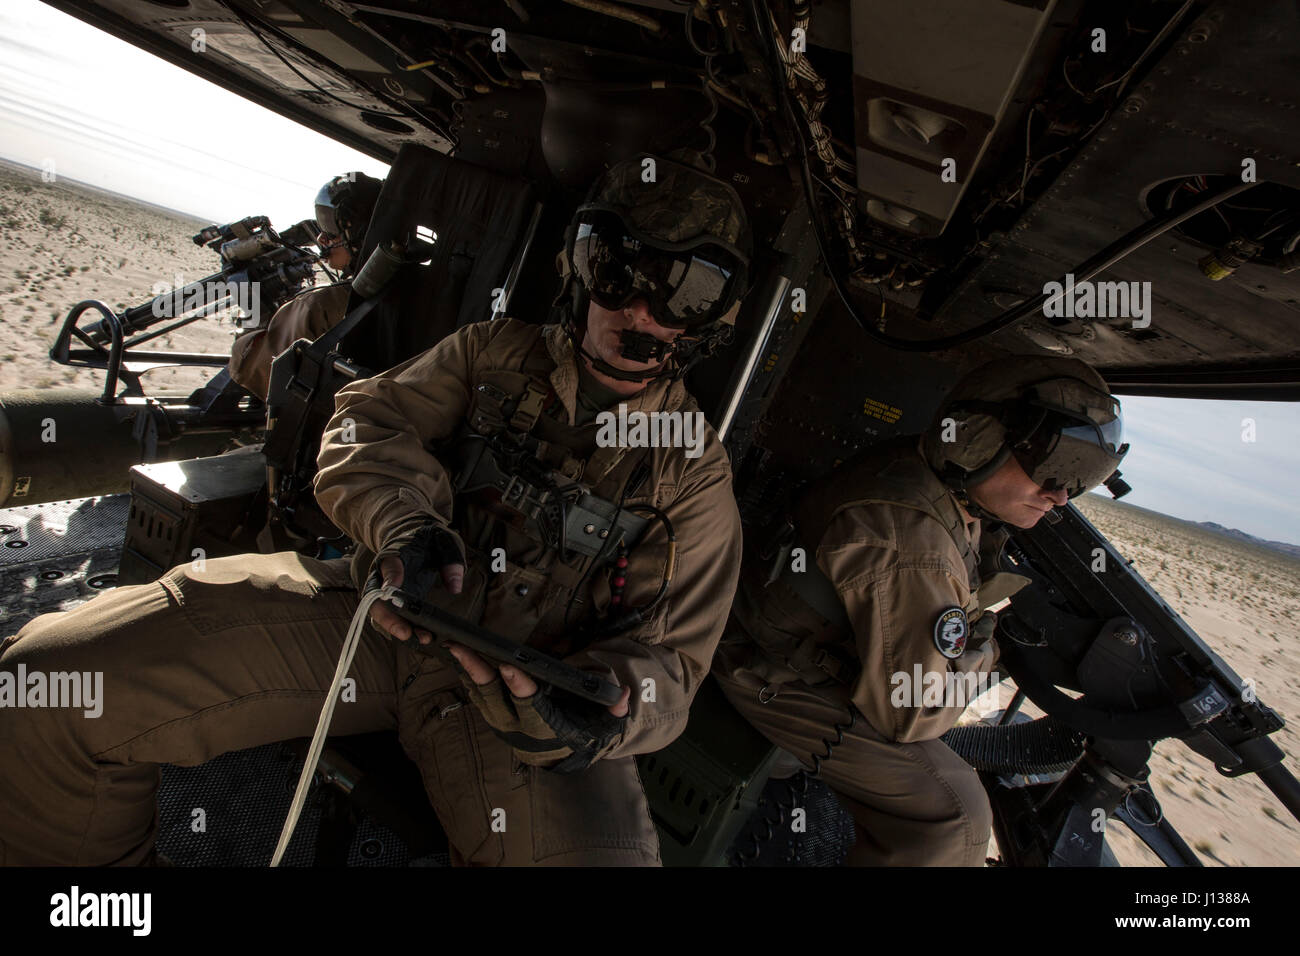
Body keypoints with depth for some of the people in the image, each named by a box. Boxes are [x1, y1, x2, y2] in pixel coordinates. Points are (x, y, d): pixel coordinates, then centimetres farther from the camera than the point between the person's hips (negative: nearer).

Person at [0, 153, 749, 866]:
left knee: (604, 847, -32)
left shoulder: (695, 471, 3)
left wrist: (602, 714, -25)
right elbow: (371, 421, 4)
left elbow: (666, 655, -1)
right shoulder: (494, 353, 11)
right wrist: (406, 525, -18)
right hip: (375, 614, 2)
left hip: (518, 677, -1)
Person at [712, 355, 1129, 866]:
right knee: (955, 814, -12)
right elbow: (908, 715, -25)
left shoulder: (924, 465, -8)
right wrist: (983, 647, -10)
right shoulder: (911, 550, -35)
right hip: (776, 675, -10)